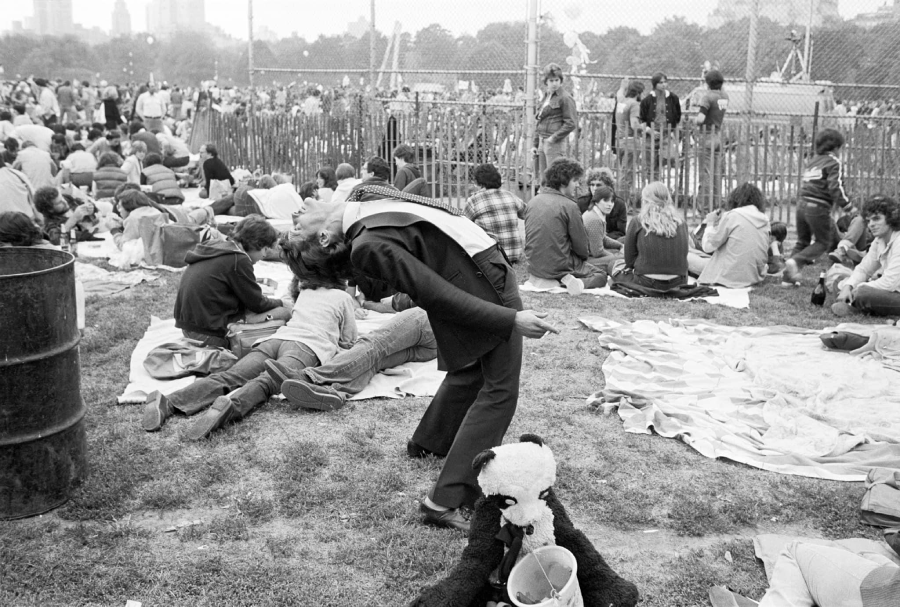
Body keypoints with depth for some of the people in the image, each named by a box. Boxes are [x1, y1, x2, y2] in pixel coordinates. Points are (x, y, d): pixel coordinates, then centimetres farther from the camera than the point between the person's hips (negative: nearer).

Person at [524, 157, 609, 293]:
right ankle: (580, 282, -14)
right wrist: (585, 255, 12)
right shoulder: (569, 206, -17)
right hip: (559, 266, -7)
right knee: (601, 275, 14)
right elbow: (581, 245, -10)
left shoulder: (532, 202, 2)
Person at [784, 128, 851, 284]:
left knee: (802, 241, 17)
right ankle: (796, 261, -14)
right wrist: (847, 205, -9)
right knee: (823, 242, 7)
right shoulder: (834, 163, -6)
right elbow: (835, 188, -17)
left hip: (803, 204, 7)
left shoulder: (813, 161, 16)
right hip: (818, 208, -7)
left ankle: (789, 274, 14)